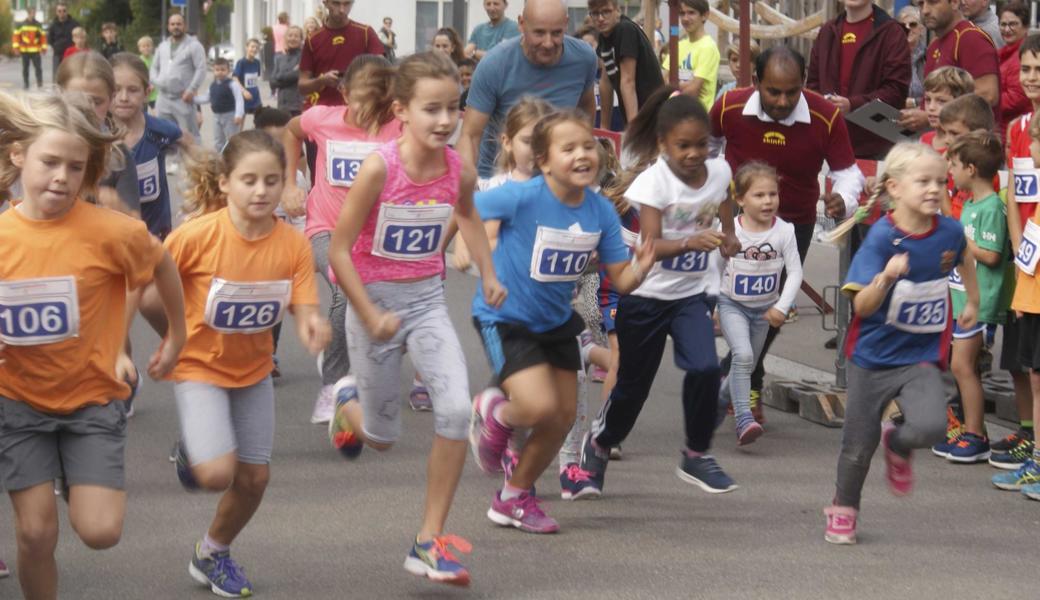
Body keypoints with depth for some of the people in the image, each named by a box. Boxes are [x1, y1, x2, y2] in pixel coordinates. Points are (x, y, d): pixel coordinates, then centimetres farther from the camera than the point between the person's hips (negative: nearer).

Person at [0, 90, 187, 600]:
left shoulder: (110, 231, -19)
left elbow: (163, 265, 2)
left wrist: (177, 337, 11)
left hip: (92, 396, -1)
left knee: (101, 532, -8)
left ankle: (79, 477, 27)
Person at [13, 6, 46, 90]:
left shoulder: (38, 25, 5)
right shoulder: (21, 25, 3)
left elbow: (43, 36, 6)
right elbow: (16, 35, 3)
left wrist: (44, 47, 1)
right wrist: (15, 46, -6)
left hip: (36, 51, 0)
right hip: (24, 51, 0)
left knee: (38, 67, -9)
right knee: (25, 68, 7)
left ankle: (40, 84, -7)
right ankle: (25, 85, 15)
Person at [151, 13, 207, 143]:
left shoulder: (193, 45, -2)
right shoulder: (163, 46, 17)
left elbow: (201, 69, -10)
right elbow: (154, 68, 22)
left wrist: (191, 90, -17)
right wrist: (156, 82, 1)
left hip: (183, 99, -6)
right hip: (163, 99, 6)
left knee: (189, 135, -7)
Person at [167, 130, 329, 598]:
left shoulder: (293, 244, -15)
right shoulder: (198, 234, -24)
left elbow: (305, 312, -16)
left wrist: (313, 328, -38)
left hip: (253, 368, 4)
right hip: (199, 365, -4)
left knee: (255, 477, 9)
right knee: (218, 474, -20)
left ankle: (212, 554, 36)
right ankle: (190, 452, 18)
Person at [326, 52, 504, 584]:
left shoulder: (459, 171, -8)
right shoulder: (379, 168, -22)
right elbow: (339, 250, -16)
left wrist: (487, 272, 9)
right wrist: (371, 315, -21)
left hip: (427, 300, 3)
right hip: (374, 300, -3)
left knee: (456, 410, -18)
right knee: (382, 437, 11)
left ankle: (430, 542, -5)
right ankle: (349, 404, 50)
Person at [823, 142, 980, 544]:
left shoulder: (949, 231, -6)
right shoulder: (881, 237, -17)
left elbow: (964, 259, 21)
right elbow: (862, 306, -20)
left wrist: (973, 302, 31)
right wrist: (886, 277, -37)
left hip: (922, 356, 2)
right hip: (873, 355, -2)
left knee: (931, 426, -23)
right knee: (859, 443, 10)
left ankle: (897, 445, 13)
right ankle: (843, 510, 36)